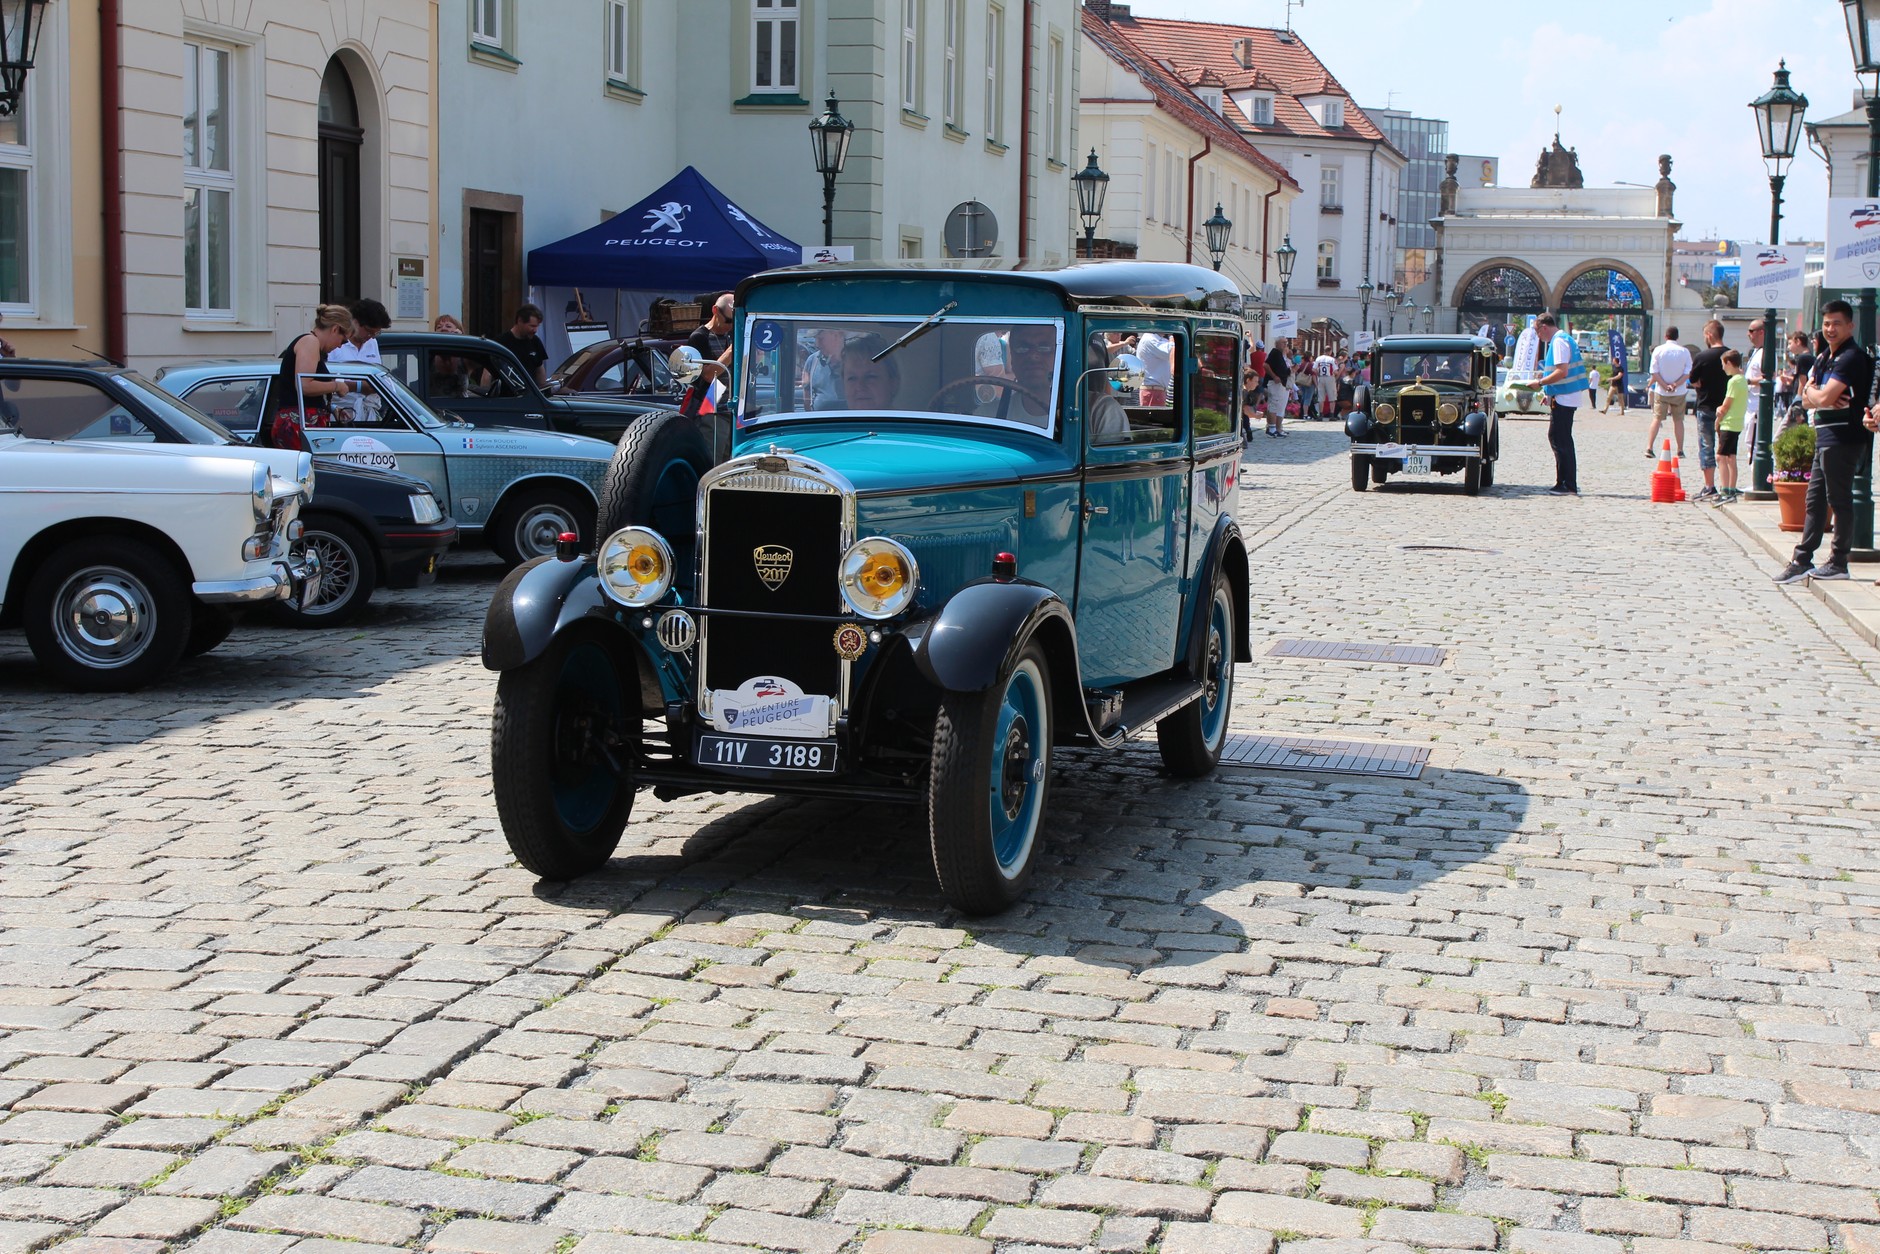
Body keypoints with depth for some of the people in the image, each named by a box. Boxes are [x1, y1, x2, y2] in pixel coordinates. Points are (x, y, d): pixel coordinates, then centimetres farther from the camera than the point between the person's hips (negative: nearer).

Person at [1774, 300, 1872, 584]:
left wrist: (1812, 393, 1)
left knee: (1839, 500, -3)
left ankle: (1838, 562, 4)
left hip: (1842, 437, -10)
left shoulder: (1851, 358, -13)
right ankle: (1802, 561, 14)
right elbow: (1808, 399, 13)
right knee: (1815, 500, 10)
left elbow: (1824, 397, -21)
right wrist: (1816, 396, -9)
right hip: (1825, 436, 10)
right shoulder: (1823, 358, 17)